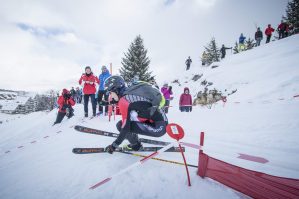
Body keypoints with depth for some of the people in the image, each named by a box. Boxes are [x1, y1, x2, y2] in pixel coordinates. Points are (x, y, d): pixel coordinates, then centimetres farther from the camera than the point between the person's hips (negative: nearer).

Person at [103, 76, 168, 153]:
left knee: (120, 125, -6)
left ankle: (135, 144, 15)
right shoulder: (131, 91, 6)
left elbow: (126, 127, -16)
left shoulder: (124, 101, -16)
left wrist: (114, 145, -5)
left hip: (158, 127, -9)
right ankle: (135, 143, 29)